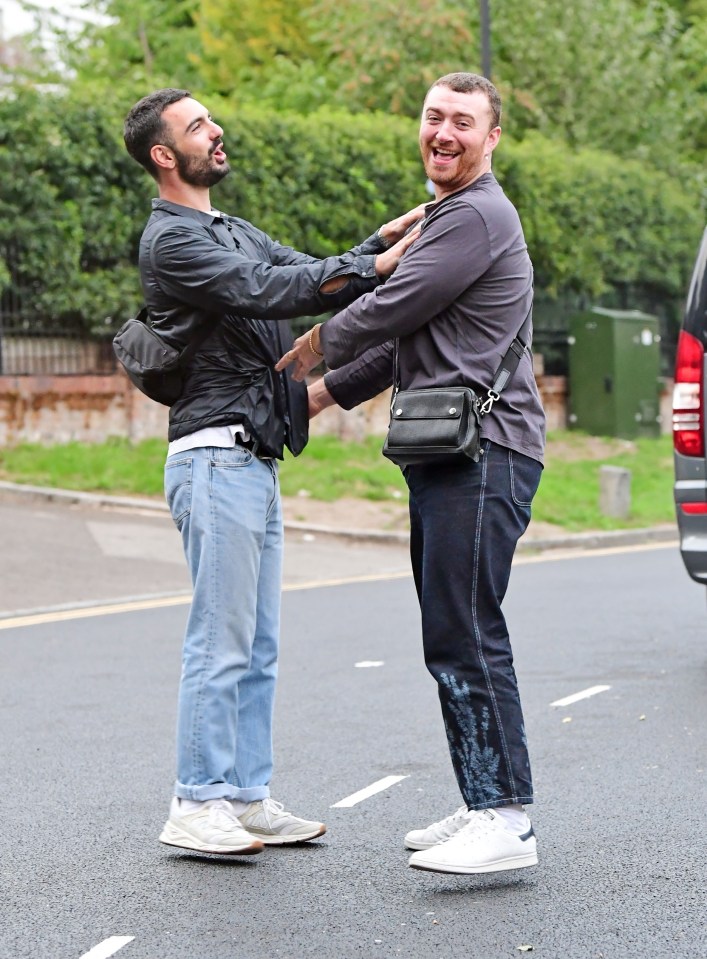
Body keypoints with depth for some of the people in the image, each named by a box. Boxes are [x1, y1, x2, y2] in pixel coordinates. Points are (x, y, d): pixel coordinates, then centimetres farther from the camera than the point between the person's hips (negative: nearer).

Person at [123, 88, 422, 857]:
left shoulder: (233, 232, 22)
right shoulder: (171, 239, -9)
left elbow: (313, 277, 15)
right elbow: (267, 292, -20)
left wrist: (382, 240, -1)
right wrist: (377, 264, -20)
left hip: (255, 460, 10)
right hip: (216, 456, -10)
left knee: (258, 646, 10)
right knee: (221, 640, -8)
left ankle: (247, 796, 15)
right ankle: (196, 805, -3)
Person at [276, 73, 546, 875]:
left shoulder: (477, 217, -10)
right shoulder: (444, 217, 25)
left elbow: (389, 311, -13)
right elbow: (405, 342, 30)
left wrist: (308, 350, 4)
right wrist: (320, 395, 26)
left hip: (482, 453, -11)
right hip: (446, 456, 11)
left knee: (465, 635, -13)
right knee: (452, 639, 11)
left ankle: (507, 820, -12)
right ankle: (482, 807, 16)